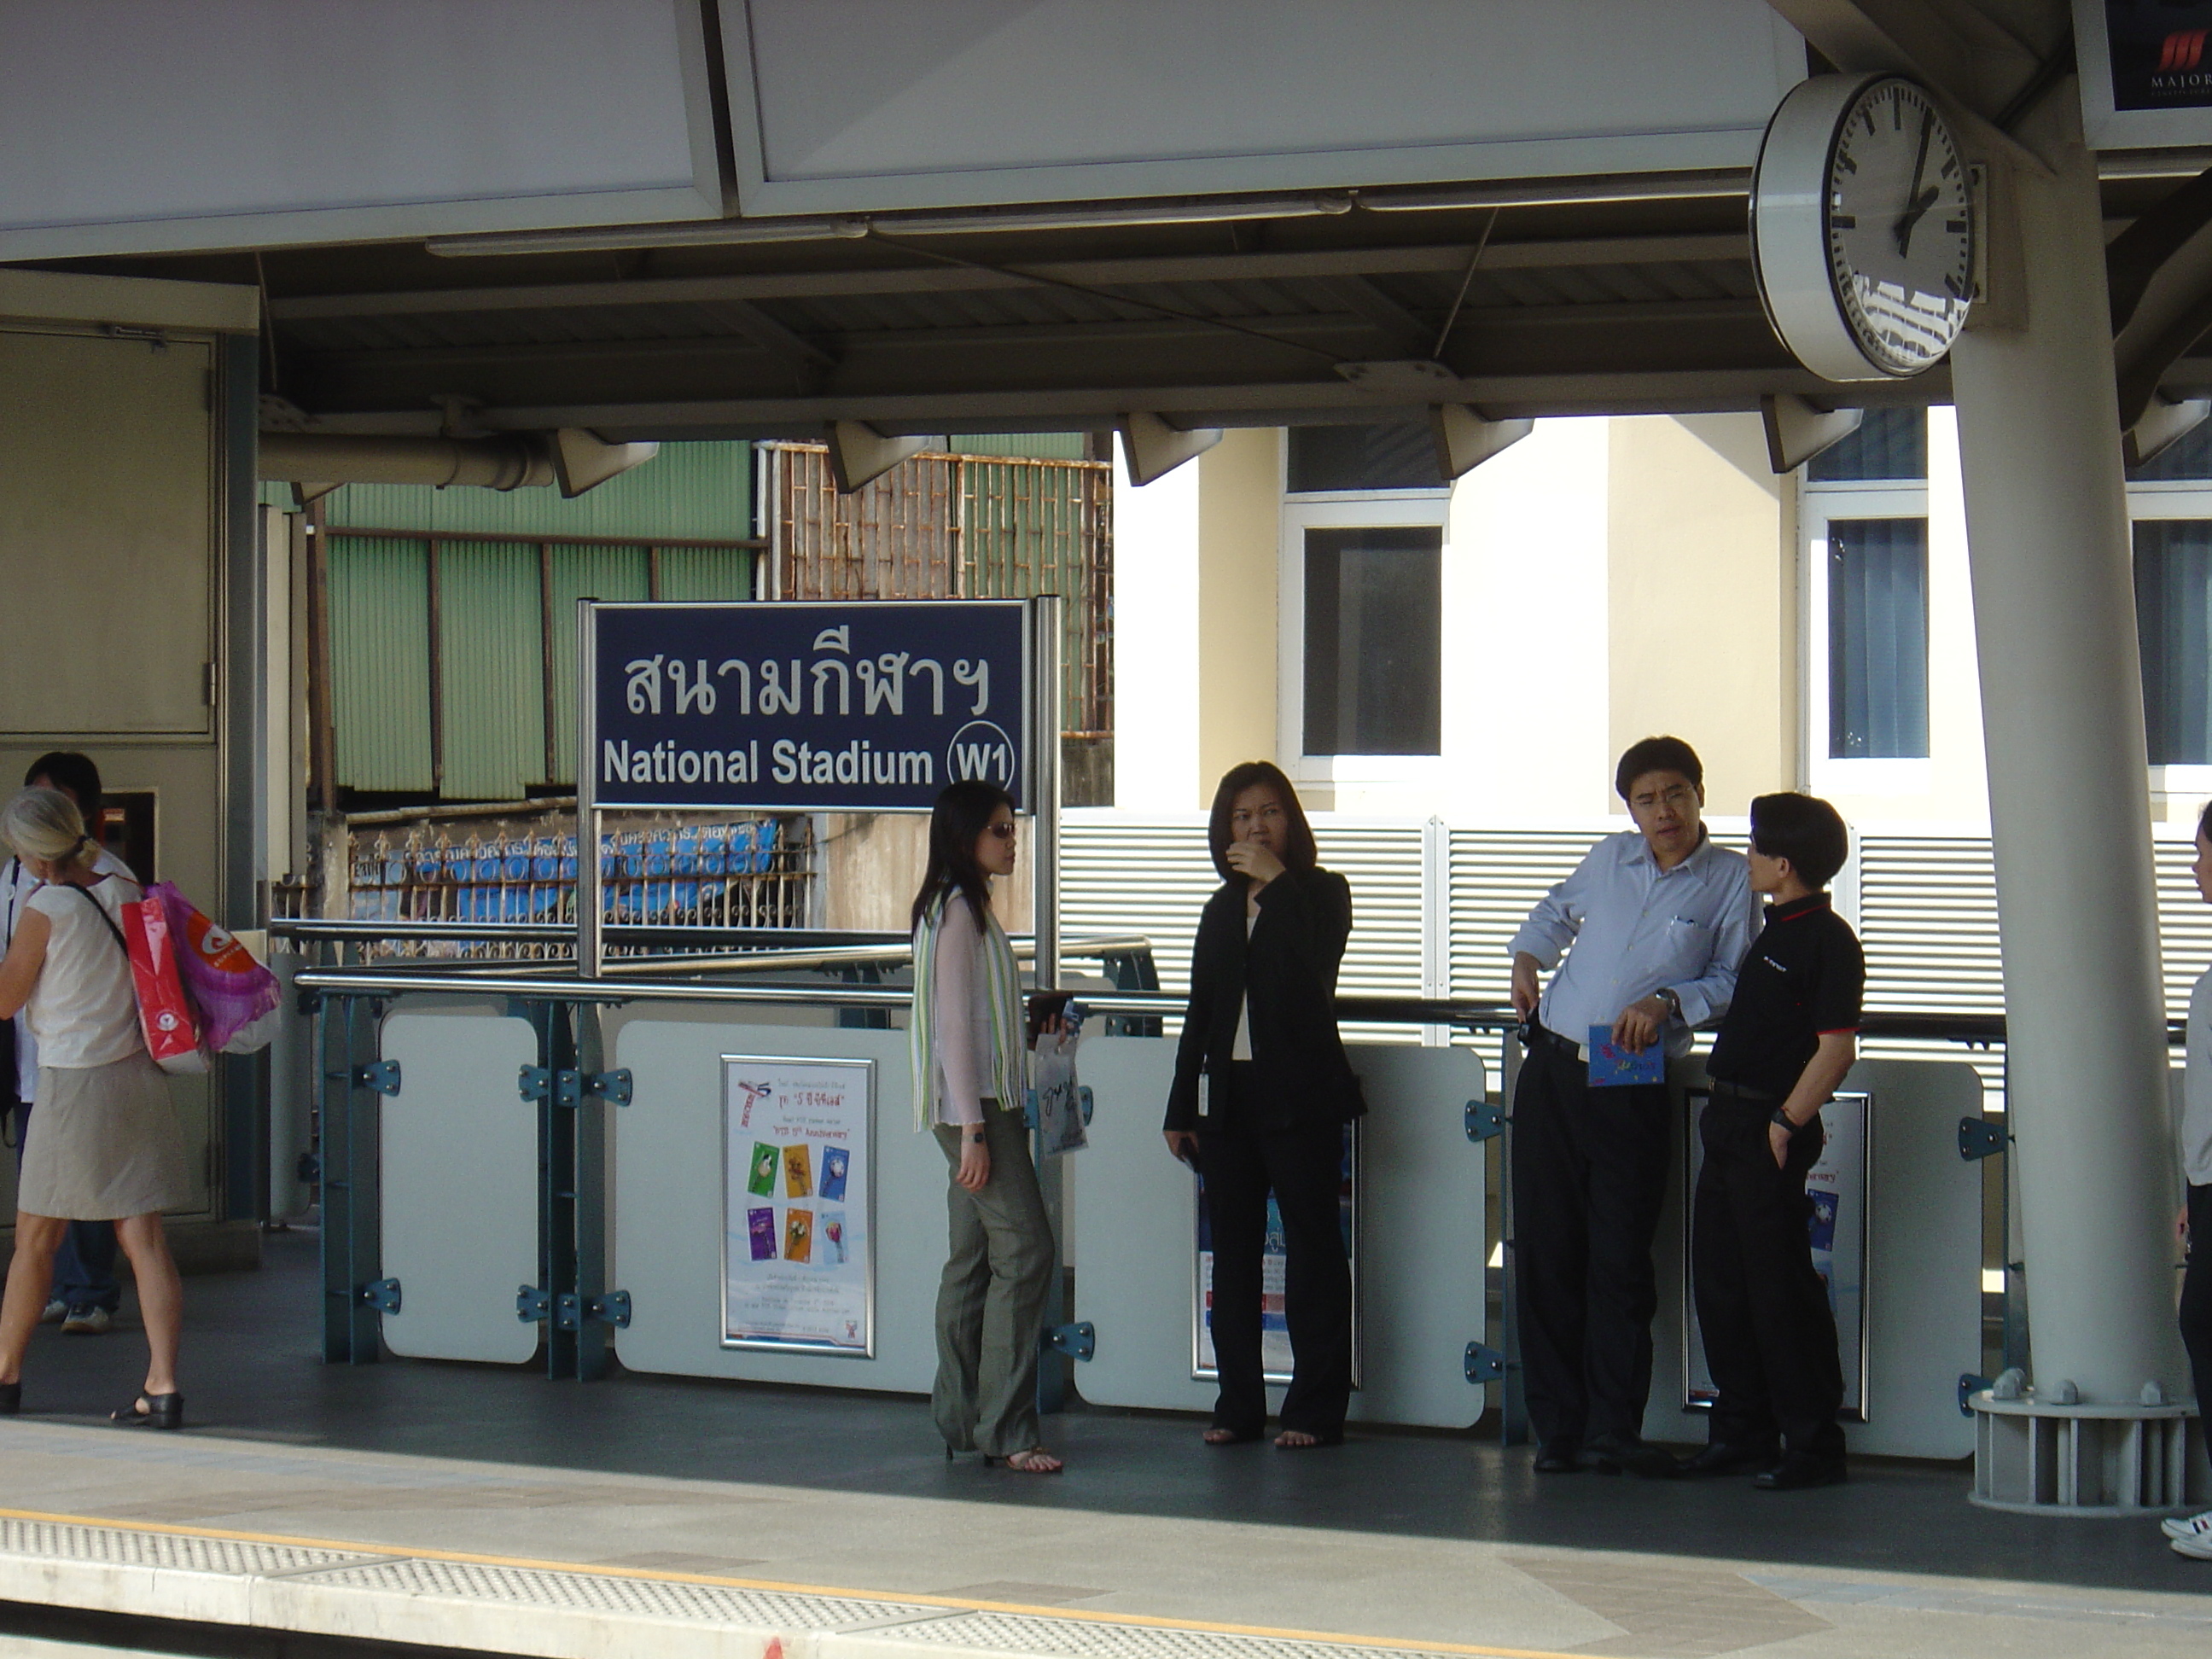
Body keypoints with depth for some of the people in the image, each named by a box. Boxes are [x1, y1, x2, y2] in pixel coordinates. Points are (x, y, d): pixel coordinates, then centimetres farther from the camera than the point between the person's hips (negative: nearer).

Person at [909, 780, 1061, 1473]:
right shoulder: (957, 911, -12)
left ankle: (962, 1418, 11)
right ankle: (1005, 1427, -13)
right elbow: (954, 1026, -17)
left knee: (975, 1257, 9)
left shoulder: (967, 909, 18)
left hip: (987, 1105, 10)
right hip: (974, 1105, -10)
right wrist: (973, 1130, -20)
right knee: (1026, 1248, -13)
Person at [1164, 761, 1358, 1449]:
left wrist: (1276, 881, -17)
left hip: (1299, 1095, -5)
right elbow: (1200, 1012, 17)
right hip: (1229, 1097, 6)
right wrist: (1181, 1107, 12)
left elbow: (1313, 970, -21)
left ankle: (1316, 1409, 0)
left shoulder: (1321, 894, 0)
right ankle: (1238, 1404, 12)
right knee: (1232, 1253, 6)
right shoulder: (1221, 910, 16)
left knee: (1312, 1249, -3)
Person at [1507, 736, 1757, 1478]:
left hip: (1634, 1090, -3)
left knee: (1620, 1261, -4)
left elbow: (1733, 982, 0)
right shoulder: (1610, 859, 12)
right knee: (1546, 1250, 2)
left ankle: (1613, 1430, 1)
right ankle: (1556, 1428, 7)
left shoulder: (1731, 881, 0)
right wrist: (1527, 957, 14)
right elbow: (1555, 911, 31)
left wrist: (1667, 1001, -14)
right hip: (1553, 1070, 3)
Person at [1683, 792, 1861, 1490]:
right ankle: (1742, 1430, 21)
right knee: (1719, 1280, 12)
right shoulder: (1774, 929, 15)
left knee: (1779, 1287, -6)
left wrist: (1787, 1123, -19)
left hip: (1772, 1127, -10)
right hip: (1728, 1119, 10)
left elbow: (1836, 1047, -19)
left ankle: (1811, 1442, 1)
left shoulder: (1827, 940, -14)